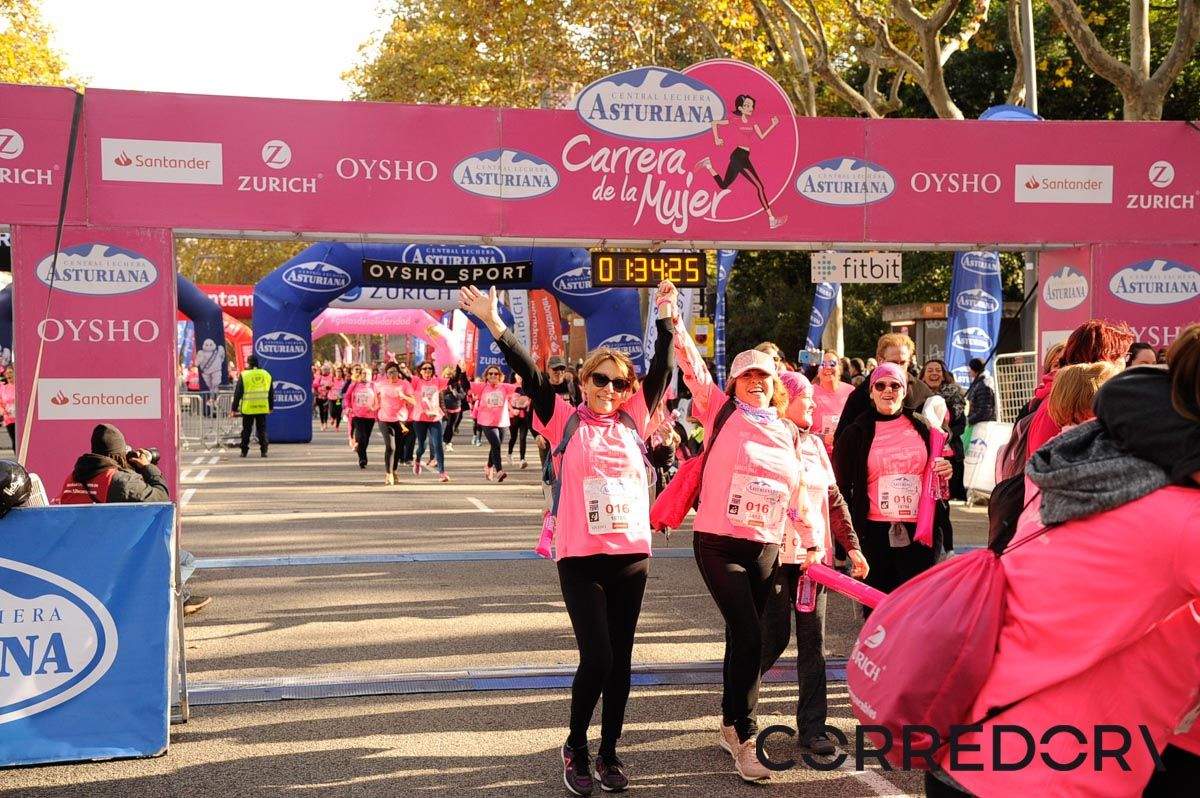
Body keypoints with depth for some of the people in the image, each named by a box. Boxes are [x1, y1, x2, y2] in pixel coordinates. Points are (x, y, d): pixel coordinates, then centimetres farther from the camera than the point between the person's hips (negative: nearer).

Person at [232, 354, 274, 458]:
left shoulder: (244, 375, -5)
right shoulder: (267, 375, 7)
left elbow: (238, 393, -4)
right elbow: (271, 393, 14)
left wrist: (234, 408, 2)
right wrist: (271, 407, 23)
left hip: (248, 408, -2)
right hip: (263, 408, 3)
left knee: (246, 430, 7)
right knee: (262, 429, 7)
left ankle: (244, 451, 10)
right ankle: (263, 451, 1)